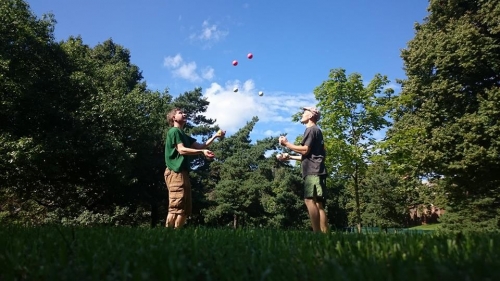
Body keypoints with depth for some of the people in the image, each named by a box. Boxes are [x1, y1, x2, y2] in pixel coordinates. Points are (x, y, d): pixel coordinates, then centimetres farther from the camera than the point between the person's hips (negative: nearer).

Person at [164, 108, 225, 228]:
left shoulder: (184, 135, 28)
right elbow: (181, 150, -14)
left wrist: (215, 136, 17)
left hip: (183, 173, 10)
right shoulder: (174, 131, 0)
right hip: (176, 173, -10)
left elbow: (200, 146, 26)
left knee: (186, 209, 8)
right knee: (176, 208, -16)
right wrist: (202, 152, -26)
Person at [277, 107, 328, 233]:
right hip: (315, 171, 10)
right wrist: (289, 157, 27)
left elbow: (305, 150, -12)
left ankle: (317, 233, -26)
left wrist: (287, 143, -2)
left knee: (309, 200, -20)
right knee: (318, 203, 3)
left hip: (313, 171, -10)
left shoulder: (311, 129, 0)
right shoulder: (316, 130, 30)